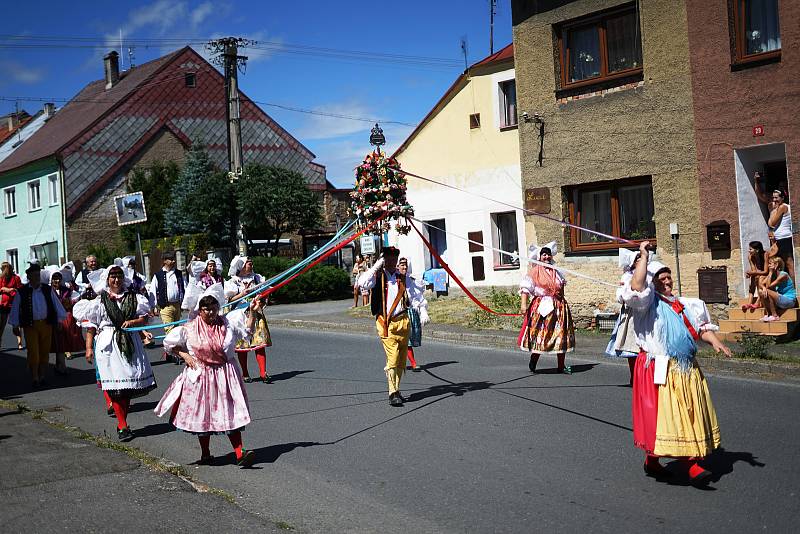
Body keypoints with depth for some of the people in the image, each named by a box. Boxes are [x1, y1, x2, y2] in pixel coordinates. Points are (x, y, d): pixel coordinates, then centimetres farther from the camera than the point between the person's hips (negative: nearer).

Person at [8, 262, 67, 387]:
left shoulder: (48, 290, 5)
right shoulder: (22, 291, -1)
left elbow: (56, 304, 12)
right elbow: (15, 309, 5)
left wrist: (60, 320, 10)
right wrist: (15, 325, 4)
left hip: (46, 324, 2)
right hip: (30, 325, -2)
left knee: (45, 351, 7)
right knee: (33, 352, -6)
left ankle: (42, 376, 18)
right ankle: (34, 378, 5)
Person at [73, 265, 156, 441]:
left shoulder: (133, 298, 8)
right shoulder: (100, 301, 3)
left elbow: (144, 319, 8)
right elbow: (91, 326, 4)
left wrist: (132, 322, -11)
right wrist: (89, 348, -1)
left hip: (130, 343, 3)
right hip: (108, 345, -3)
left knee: (129, 386, 4)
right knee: (116, 386, -7)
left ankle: (121, 423, 17)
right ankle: (123, 426, -2)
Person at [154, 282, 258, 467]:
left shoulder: (227, 323, 0)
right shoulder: (189, 329, -3)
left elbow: (247, 330, 5)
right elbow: (169, 343, 8)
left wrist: (252, 312, -8)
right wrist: (185, 355, -3)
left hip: (225, 375, 1)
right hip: (200, 377, 0)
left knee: (231, 412, -3)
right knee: (202, 414, 8)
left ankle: (239, 453, -6)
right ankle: (205, 454, 25)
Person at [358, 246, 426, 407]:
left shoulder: (403, 278, 13)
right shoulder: (377, 276, 3)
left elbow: (417, 295, 11)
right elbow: (363, 283, -16)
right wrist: (376, 266, -14)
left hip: (402, 321, 4)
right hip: (385, 322, -4)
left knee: (402, 357, 9)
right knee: (392, 356, -13)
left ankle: (396, 389, 21)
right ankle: (393, 393, -10)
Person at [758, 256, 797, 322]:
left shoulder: (783, 275, -18)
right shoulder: (772, 274, 7)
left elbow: (768, 286, -23)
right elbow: (762, 284, 1)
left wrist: (770, 272, -17)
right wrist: (763, 288, -23)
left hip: (789, 301, -8)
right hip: (780, 300, 8)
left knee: (767, 292, -26)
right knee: (760, 291, -4)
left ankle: (774, 316, -16)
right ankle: (767, 314, -2)